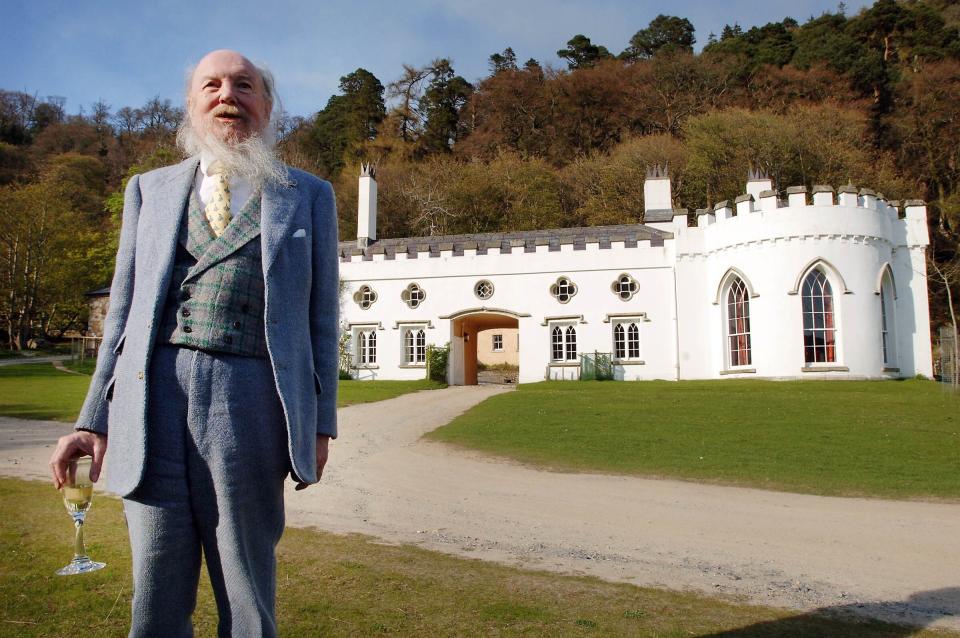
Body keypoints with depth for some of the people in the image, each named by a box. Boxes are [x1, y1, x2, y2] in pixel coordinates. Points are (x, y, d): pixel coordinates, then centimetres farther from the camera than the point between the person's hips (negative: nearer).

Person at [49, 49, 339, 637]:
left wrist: (320, 423, 2)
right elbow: (124, 310, 15)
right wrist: (94, 419, 9)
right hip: (154, 395, 2)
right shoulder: (149, 190, 16)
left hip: (249, 399, -2)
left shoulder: (308, 195, 10)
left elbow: (321, 316, 7)